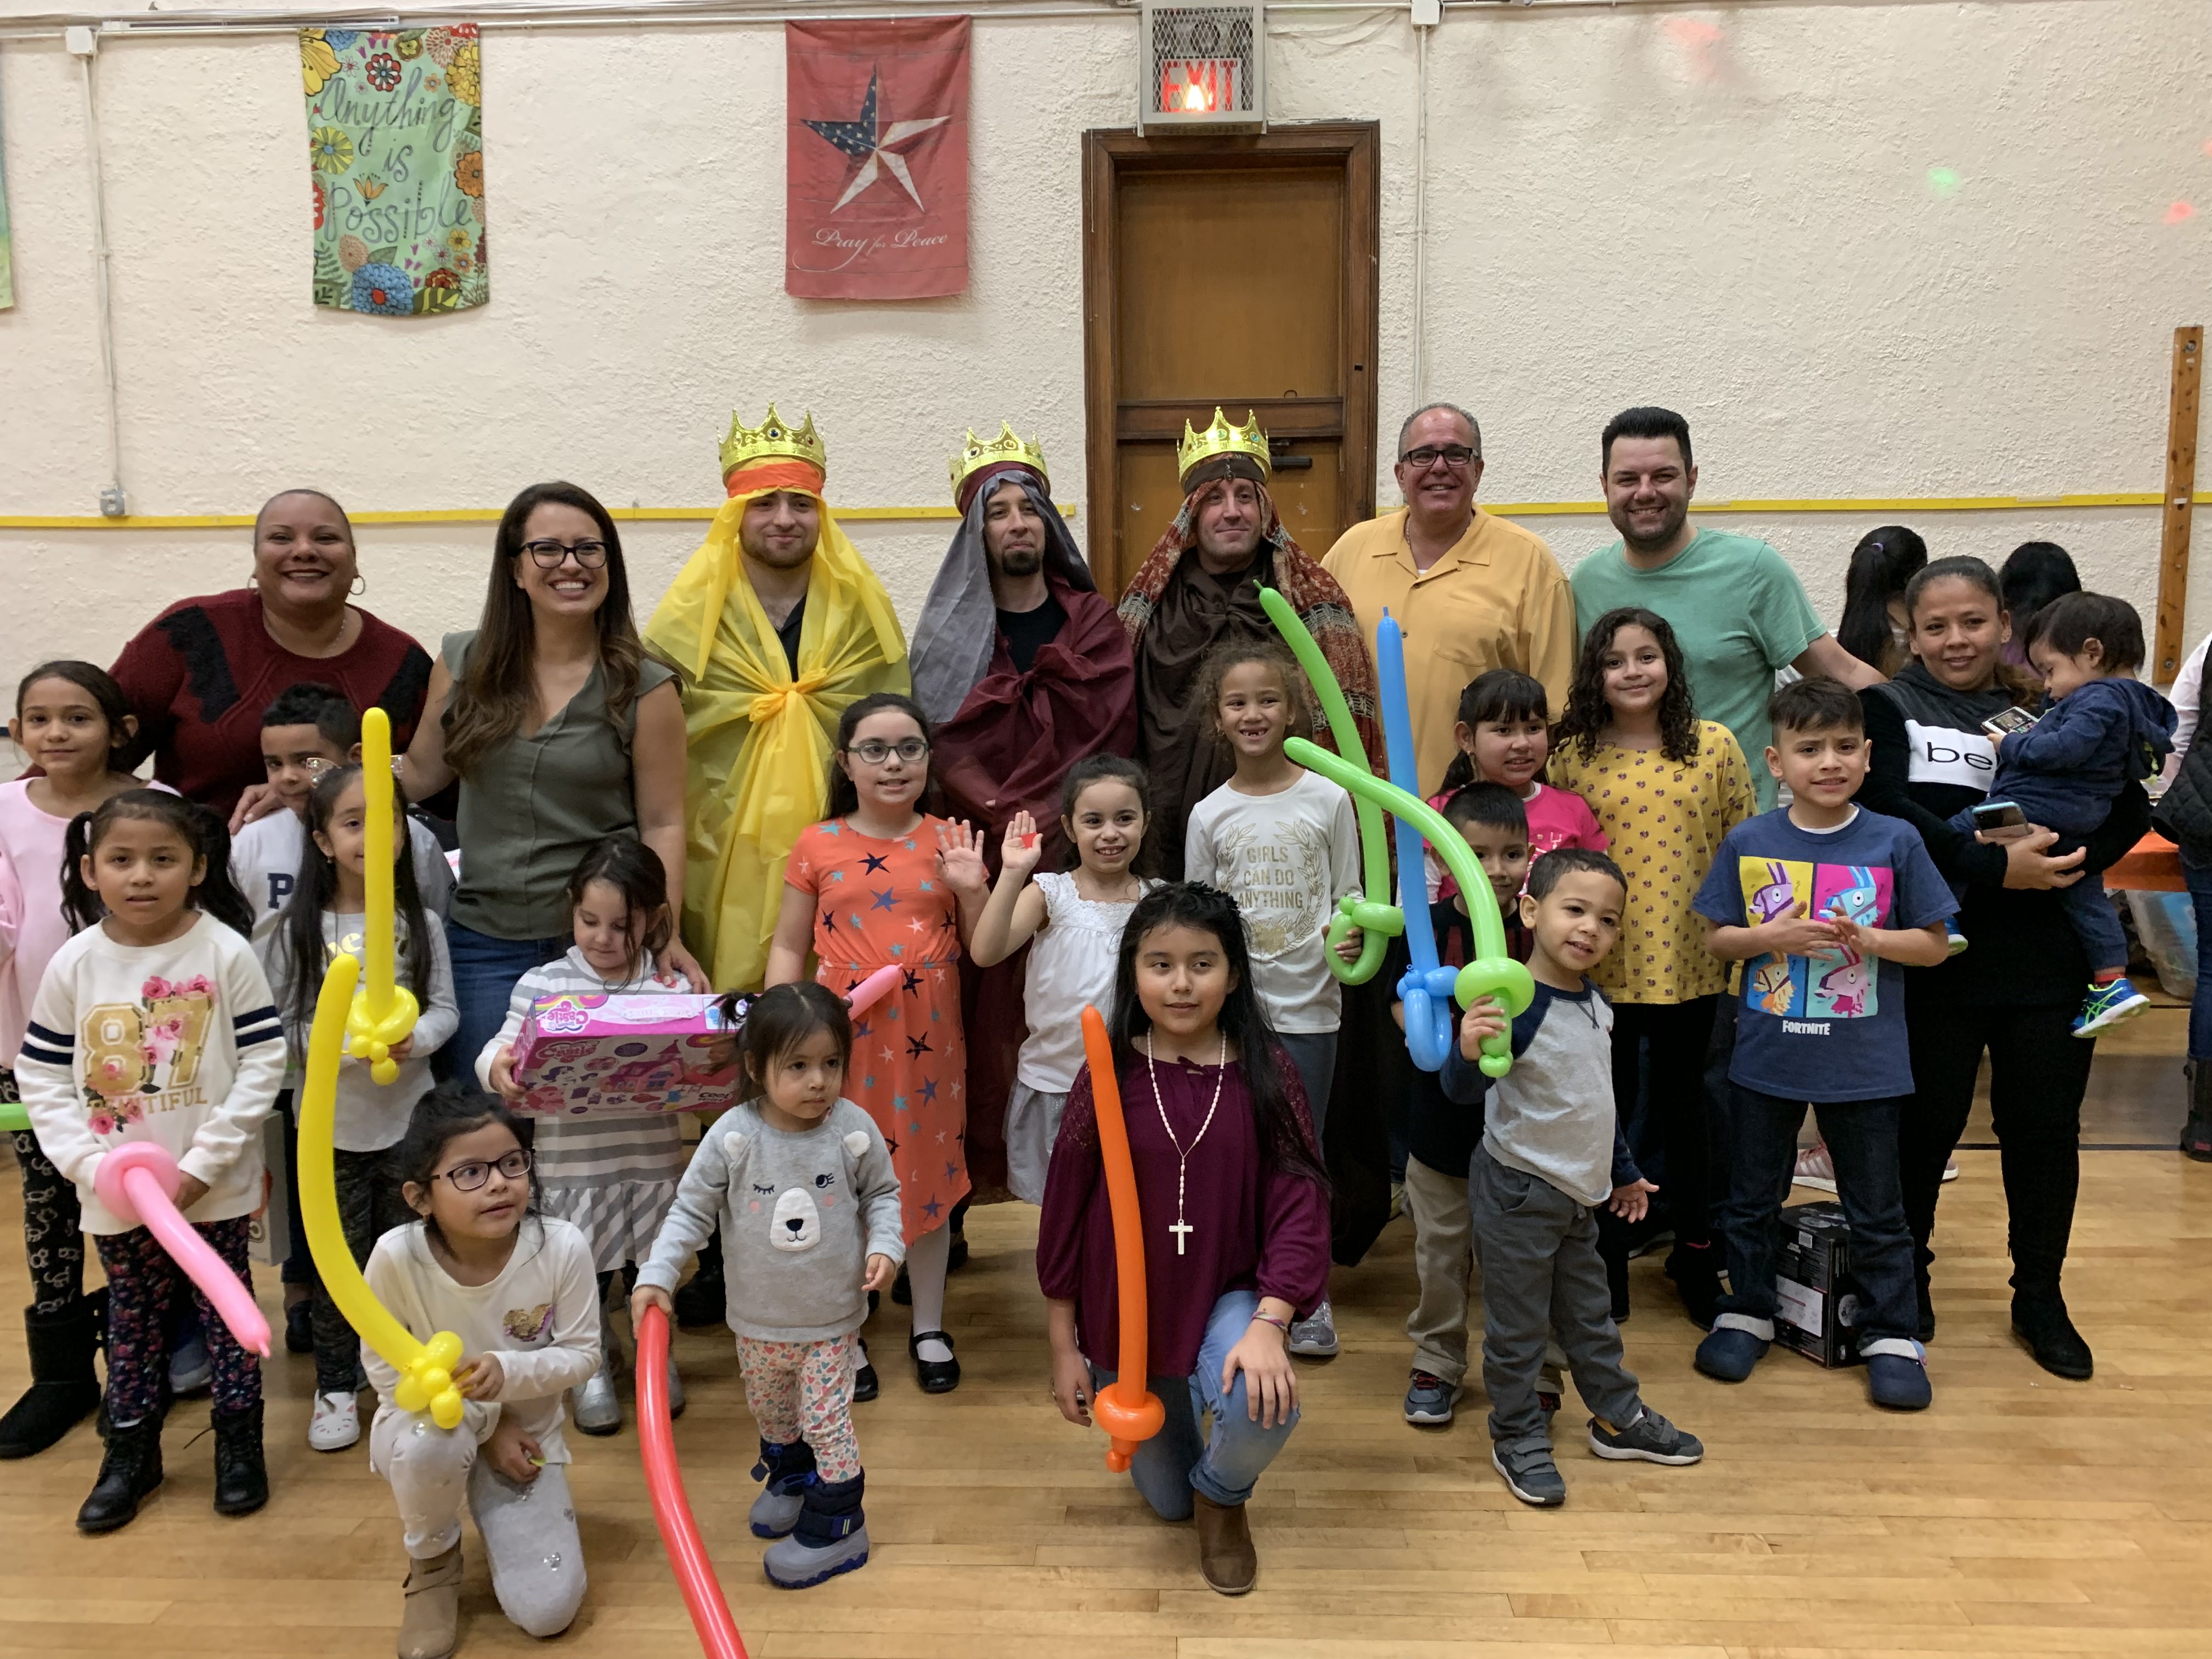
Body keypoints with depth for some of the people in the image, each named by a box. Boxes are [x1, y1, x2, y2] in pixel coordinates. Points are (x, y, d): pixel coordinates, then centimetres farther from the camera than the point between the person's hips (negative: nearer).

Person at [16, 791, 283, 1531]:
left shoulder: (226, 952, -12)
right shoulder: (74, 963, -5)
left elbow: (264, 1061, -11)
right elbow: (40, 1076, 0)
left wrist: (203, 1163, -14)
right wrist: (96, 1166, -10)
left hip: (214, 1186, -2)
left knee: (225, 1307, 11)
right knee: (133, 1317, 16)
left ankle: (239, 1440, 29)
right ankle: (131, 1449, 34)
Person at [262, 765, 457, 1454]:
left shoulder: (420, 924, -1)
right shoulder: (297, 929, -5)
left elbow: (446, 1008, 0)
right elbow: (279, 1027, -7)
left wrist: (415, 1037, -21)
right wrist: (349, 1044, -22)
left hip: (409, 1118, 1)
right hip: (334, 1122, -1)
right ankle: (335, 1386, 25)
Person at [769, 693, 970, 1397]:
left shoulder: (948, 842, 3)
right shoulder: (818, 846, 1)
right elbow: (789, 947, 5)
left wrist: (971, 887, -11)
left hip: (927, 1036, 1)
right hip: (842, 1031, -1)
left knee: (928, 1168, 10)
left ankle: (929, 1328, 28)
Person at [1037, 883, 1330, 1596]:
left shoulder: (1266, 1076, -12)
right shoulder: (1108, 1078, -11)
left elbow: (1299, 1202, -15)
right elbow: (1065, 1213, -5)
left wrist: (1268, 1324, -27)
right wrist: (1065, 1346, -1)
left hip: (1227, 1297, -1)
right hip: (1125, 1311, 1)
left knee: (1262, 1409, -32)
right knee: (1166, 1500, 14)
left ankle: (1223, 1496, 6)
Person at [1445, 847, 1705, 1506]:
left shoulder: (1595, 1006, 4)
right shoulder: (1514, 1007, -24)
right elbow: (1462, 1091, -32)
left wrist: (1624, 1172, 27)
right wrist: (1468, 1051, -54)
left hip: (1577, 1195, 8)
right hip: (1517, 1193, -8)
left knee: (1590, 1315, 23)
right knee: (1518, 1325, 6)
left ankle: (1619, 1417, 40)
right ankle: (1517, 1439, 23)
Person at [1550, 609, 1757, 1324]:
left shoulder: (1714, 746, -2)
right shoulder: (1572, 756, -3)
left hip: (1692, 962, 1)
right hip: (1601, 964, 0)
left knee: (1683, 1105, 15)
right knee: (1609, 1107, 11)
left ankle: (1695, 1251, 31)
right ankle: (1605, 1258, 27)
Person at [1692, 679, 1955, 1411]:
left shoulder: (1896, 842, -5)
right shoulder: (1747, 843, -3)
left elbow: (1935, 945, 0)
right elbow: (1716, 937, 3)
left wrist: (1867, 938, -18)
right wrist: (1774, 936, -15)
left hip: (1866, 1064, -1)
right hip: (1767, 1057, 1)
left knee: (1877, 1209, 11)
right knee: (1752, 1198, 15)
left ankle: (1891, 1336, 26)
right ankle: (1746, 1313, 33)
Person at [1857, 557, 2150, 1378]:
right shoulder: (1891, 707, 1)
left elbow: (2131, 810, 2)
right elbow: (1888, 811, -15)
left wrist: (2070, 860, -16)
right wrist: (1995, 866, -22)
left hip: (2049, 962, 3)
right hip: (1938, 962, -2)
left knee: (2045, 1131, 11)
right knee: (1926, 1125, 9)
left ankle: (2040, 1297, 29)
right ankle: (1906, 1277, 29)